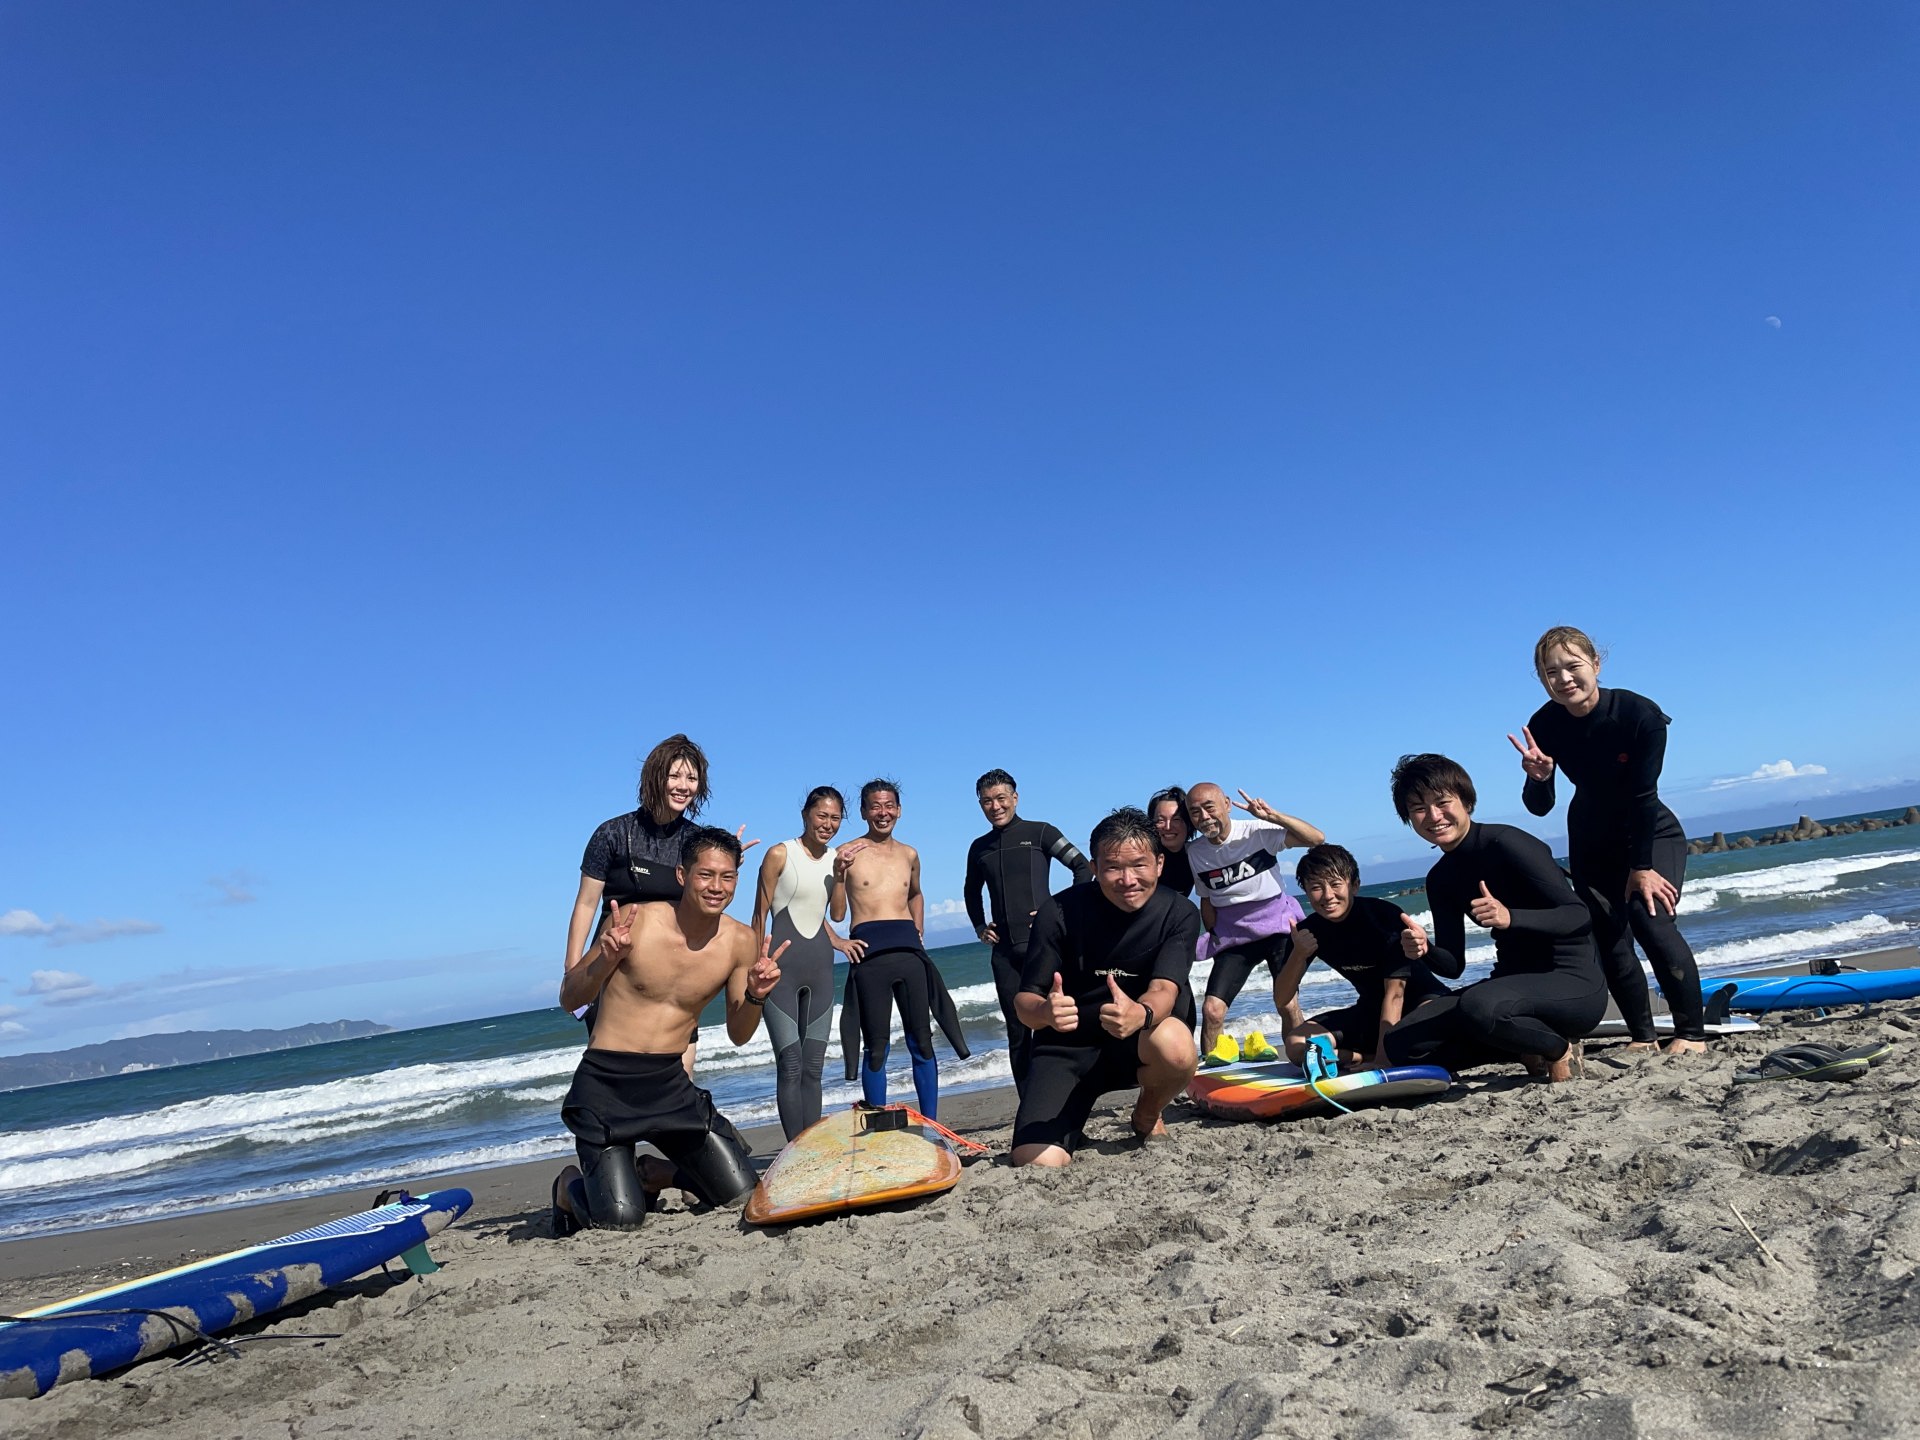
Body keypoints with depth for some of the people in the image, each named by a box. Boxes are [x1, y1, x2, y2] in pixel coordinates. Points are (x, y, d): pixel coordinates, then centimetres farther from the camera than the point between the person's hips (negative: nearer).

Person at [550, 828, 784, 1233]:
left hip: (670, 1082, 4)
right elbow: (569, 999, -5)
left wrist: (755, 996, -15)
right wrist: (606, 961, -24)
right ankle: (571, 1184, 20)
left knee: (741, 1195, 2)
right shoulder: (634, 920, -13)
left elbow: (738, 1035, 6)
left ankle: (650, 1174, 29)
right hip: (606, 1082, -4)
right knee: (621, 1220, -15)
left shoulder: (741, 942, -5)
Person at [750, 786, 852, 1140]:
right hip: (782, 965, -5)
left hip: (819, 966, 5)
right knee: (790, 1066, -7)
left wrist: (840, 943, 8)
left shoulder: (836, 861, 11)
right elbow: (760, 916, -4)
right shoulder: (780, 855, -5)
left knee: (814, 1068, 7)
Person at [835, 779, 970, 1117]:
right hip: (869, 953, -4)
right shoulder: (846, 853, 2)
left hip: (909, 951, 4)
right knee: (876, 1046, 1)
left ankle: (931, 1124, 14)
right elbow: (836, 914, 0)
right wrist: (839, 874, -15)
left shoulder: (909, 854, 15)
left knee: (922, 1041, 6)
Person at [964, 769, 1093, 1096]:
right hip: (1004, 950, 4)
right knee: (1017, 1033, 5)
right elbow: (971, 891, 31)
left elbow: (1083, 867, -1)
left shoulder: (1039, 833, 2)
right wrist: (979, 927, 17)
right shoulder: (979, 848, 15)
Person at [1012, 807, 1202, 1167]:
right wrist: (1046, 1011, -41)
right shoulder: (1060, 912, -15)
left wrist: (1141, 1013, -49)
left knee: (1176, 1047, -35)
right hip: (1067, 1047, -1)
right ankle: (1067, 1121, 16)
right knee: (1037, 1163, -22)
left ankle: (1148, 1117, 1)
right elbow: (1025, 1001, -15)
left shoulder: (1179, 914, -11)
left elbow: (1165, 989, -24)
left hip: (1140, 1043, 1)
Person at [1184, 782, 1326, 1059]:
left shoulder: (1257, 831, -13)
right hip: (1234, 938, 3)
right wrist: (1215, 937, 6)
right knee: (1212, 1010, -8)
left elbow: (1317, 839, -21)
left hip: (1278, 928, -3)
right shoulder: (1194, 852, -2)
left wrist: (1273, 816, -31)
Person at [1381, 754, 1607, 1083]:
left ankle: (1559, 1050, -7)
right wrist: (1424, 951, -17)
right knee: (1401, 1044, -8)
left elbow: (1581, 918, -20)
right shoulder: (1440, 880, 6)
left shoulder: (1505, 843, -16)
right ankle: (1529, 1050, 6)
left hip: (1575, 983, -7)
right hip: (1514, 980, 7)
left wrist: (1510, 917, -37)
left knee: (1478, 1006, -39)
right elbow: (1453, 965, 6)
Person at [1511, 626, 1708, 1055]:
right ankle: (1642, 1036, 14)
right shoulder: (1544, 726, -19)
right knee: (1609, 940, -1)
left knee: (1650, 918, -21)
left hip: (1653, 834, -3)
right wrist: (1538, 778, -36)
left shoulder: (1640, 714, -26)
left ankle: (1692, 1032, -7)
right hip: (1593, 842, 3)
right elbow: (1540, 807, -14)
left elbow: (1643, 796, -21)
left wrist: (1642, 867, -18)